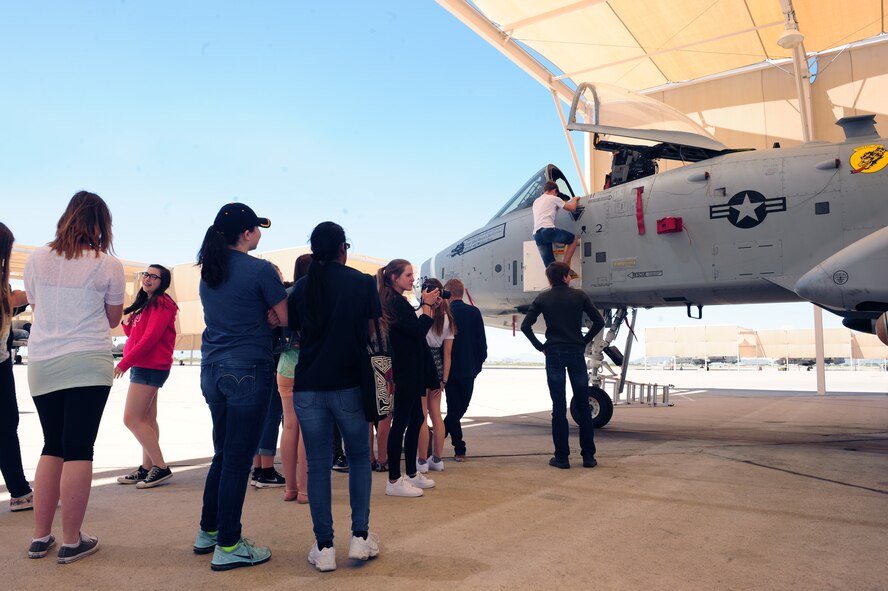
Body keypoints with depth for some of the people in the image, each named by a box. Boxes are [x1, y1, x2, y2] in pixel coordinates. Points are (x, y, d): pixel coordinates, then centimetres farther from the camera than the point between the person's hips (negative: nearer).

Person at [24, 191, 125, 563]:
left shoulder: (37, 259, 6)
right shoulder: (108, 265, -4)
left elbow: (35, 307, 18)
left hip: (41, 365, 4)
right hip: (87, 364, -4)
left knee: (52, 447, 16)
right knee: (79, 450, 0)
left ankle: (40, 537, 19)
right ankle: (71, 542, 5)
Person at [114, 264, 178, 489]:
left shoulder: (161, 303, -11)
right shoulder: (147, 303, 20)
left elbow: (150, 337, -19)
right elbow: (135, 334, 19)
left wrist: (124, 363, -18)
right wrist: (127, 323, -1)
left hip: (150, 367, -10)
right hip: (144, 367, 10)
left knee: (131, 419, -10)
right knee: (147, 419, 10)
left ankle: (161, 467, -7)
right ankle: (147, 468, 16)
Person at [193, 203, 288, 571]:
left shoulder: (208, 271, 10)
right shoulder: (260, 270, -12)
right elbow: (286, 319, -6)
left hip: (212, 368, 8)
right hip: (248, 370, -7)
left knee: (223, 454, 20)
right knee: (238, 459, 1)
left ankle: (208, 532, 31)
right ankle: (228, 547, 11)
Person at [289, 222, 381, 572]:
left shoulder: (302, 287, 2)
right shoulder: (363, 283, -3)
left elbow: (294, 336, 8)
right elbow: (374, 336, -1)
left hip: (308, 387, 2)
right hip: (349, 385, -1)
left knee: (317, 464, 9)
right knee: (359, 457, 16)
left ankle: (324, 547, 13)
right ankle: (360, 537, 13)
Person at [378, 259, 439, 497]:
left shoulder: (396, 301, 15)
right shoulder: (396, 302, -16)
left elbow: (414, 330, 16)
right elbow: (419, 330, -21)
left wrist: (427, 305, 8)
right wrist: (427, 305, -11)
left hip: (409, 372, 11)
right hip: (405, 372, -11)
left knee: (416, 419, 15)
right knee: (401, 422, -5)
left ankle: (411, 473, 26)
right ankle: (394, 481, 2)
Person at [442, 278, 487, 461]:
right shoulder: (474, 312, -3)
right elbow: (481, 340, -1)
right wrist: (479, 362, 10)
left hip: (450, 369, -1)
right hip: (469, 369, 2)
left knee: (454, 408, 8)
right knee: (461, 407, 14)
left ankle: (459, 449, 11)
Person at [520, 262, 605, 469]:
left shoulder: (542, 299, 4)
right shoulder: (579, 295, 3)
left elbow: (525, 325, -2)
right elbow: (599, 321, -1)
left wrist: (540, 346, 6)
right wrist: (585, 341, 8)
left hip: (554, 354, 0)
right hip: (576, 353, 0)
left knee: (559, 407, 2)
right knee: (583, 406, 8)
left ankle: (562, 456, 4)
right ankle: (588, 455, 13)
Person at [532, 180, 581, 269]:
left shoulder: (536, 201, 29)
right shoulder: (553, 198, 10)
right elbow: (572, 208, 13)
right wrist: (575, 199, 34)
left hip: (536, 235, 7)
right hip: (548, 230, -7)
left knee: (550, 265, 4)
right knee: (574, 239, 10)